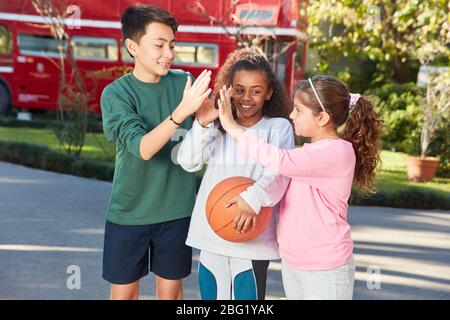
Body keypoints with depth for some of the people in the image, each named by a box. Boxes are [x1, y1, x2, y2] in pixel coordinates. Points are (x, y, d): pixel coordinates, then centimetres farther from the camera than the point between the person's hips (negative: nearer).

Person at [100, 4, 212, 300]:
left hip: (177, 209, 2)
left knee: (171, 288, 12)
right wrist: (181, 111, -37)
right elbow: (142, 148, -24)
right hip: (128, 211, -1)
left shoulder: (184, 82, -3)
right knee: (124, 290, 11)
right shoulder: (116, 94, -11)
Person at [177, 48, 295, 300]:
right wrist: (203, 124, -15)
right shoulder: (218, 125, 10)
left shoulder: (279, 127, -1)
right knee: (211, 295, 15)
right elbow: (188, 162, -1)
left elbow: (280, 171, -18)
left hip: (252, 237, -4)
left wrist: (254, 197, -36)